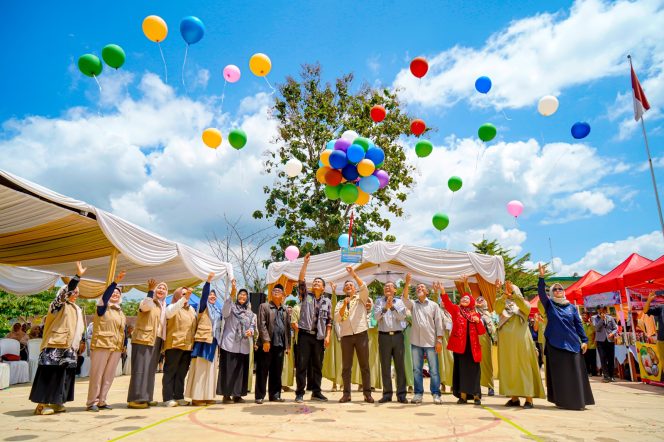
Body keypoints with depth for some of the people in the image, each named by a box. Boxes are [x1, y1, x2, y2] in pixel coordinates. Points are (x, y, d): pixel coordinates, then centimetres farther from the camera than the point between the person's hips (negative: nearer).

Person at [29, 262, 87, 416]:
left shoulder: (77, 309, 16)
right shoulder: (59, 306, -6)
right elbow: (64, 292, -25)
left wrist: (78, 344, 20)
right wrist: (78, 276, -34)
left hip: (68, 348, 8)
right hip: (55, 347, -7)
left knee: (64, 375, 8)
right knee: (50, 374, -6)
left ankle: (56, 402, 17)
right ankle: (42, 404, 0)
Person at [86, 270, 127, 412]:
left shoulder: (121, 312, 18)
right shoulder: (103, 307, -1)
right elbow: (105, 296, -23)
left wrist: (124, 345, 12)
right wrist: (115, 282, -34)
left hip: (116, 347, 6)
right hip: (101, 345, -6)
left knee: (109, 375, 8)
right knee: (97, 374, -2)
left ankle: (101, 401, 17)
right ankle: (92, 402, 6)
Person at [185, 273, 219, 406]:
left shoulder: (218, 310, 16)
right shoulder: (204, 306, -3)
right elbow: (203, 295, -19)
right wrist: (208, 281, -28)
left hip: (213, 341, 7)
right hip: (203, 340, -7)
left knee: (210, 368, 8)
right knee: (200, 368, -6)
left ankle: (207, 396, 14)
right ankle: (197, 397, -2)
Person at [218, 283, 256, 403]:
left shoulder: (250, 313, 17)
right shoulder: (231, 307, 2)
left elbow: (253, 325, 12)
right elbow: (225, 313, -21)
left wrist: (251, 331, -14)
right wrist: (232, 294, -31)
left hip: (244, 345, 5)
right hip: (230, 344, -5)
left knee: (241, 369, 7)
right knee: (228, 369, -3)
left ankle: (237, 394, 17)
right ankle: (226, 394, 5)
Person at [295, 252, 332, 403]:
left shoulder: (327, 302, 12)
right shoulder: (306, 295, 7)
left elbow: (329, 321, 10)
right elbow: (300, 280, -6)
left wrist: (327, 336, -1)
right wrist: (305, 263, -12)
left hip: (319, 337, 2)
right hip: (305, 334, -2)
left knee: (318, 366, 7)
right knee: (302, 365, -1)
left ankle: (316, 392, 17)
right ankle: (300, 393, 6)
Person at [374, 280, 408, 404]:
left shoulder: (399, 301, 8)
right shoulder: (379, 301, 8)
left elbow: (402, 316, -6)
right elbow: (376, 316, -5)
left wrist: (392, 306, -17)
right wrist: (385, 307, -19)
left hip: (397, 335, 0)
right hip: (384, 336, 0)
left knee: (400, 365, 2)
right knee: (385, 366, 4)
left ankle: (401, 394, 9)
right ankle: (387, 394, 13)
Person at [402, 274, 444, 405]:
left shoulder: (434, 305, 5)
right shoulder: (413, 304, 10)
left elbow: (438, 323, 2)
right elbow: (405, 298, -11)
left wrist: (439, 340, -5)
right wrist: (407, 283, -24)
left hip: (431, 342, -2)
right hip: (416, 342, 2)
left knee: (434, 370, 0)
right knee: (416, 369, 6)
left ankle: (436, 394, 9)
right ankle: (418, 394, 14)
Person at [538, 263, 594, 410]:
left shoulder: (571, 307, 11)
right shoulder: (549, 304, 5)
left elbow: (578, 324, 10)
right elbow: (541, 292, -11)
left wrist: (584, 340, 1)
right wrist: (541, 277, -24)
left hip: (572, 343, 2)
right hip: (555, 343, -2)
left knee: (574, 372, 2)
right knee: (559, 373, 1)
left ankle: (577, 401, 10)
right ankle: (562, 400, 8)